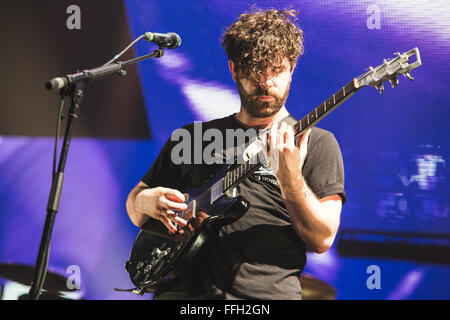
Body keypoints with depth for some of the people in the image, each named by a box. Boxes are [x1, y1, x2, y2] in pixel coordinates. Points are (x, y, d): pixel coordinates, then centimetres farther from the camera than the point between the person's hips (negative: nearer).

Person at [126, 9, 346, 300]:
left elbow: (322, 240, 0)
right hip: (185, 290, 3)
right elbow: (135, 209, 24)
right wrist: (145, 201, 3)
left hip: (268, 291, -2)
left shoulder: (317, 143, 9)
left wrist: (290, 179, -14)